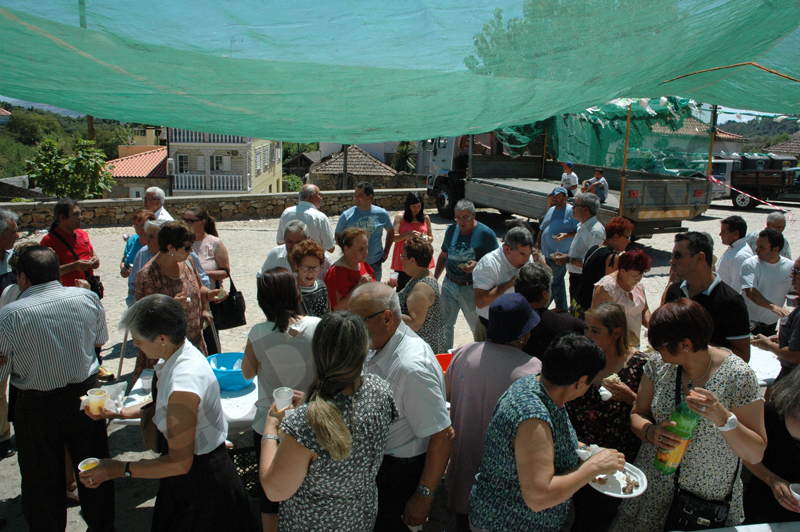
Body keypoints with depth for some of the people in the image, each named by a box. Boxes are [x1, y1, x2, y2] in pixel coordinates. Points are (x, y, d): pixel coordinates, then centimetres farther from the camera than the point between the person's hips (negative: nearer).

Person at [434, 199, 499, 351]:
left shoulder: (486, 233, -11)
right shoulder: (451, 230, 6)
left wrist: (478, 265, -25)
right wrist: (434, 279, 14)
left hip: (471, 288, -5)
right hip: (449, 285, 5)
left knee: (478, 326, 7)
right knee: (445, 323, 15)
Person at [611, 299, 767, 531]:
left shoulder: (738, 376, -18)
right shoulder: (658, 363, -8)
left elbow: (756, 454, -16)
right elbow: (637, 416, 1)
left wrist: (723, 417, -32)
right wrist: (651, 431, -20)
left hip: (711, 500, -3)